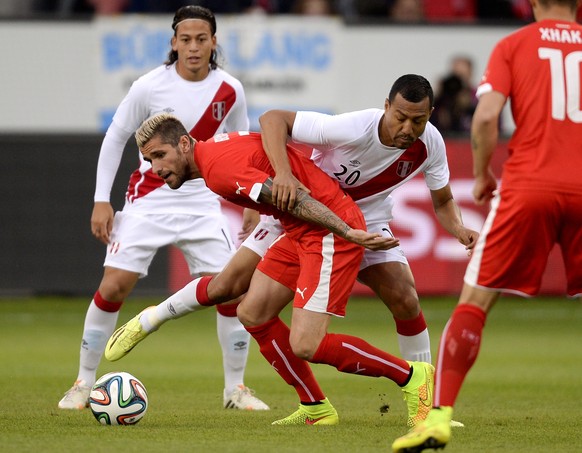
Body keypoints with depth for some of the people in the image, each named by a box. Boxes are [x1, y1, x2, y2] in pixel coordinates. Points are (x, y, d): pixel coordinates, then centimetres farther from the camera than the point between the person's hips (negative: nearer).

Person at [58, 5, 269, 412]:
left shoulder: (229, 91, -4)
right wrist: (101, 201, -4)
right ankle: (84, 384, 3)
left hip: (203, 202, 2)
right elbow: (115, 139, 0)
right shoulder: (150, 87, -11)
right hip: (149, 199, -2)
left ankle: (236, 388, 9)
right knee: (113, 286, -11)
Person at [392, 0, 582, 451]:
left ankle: (440, 416, -7)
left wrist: (482, 173, 9)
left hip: (528, 186, -2)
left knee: (475, 300, 2)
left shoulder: (512, 46, 6)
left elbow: (486, 115, -5)